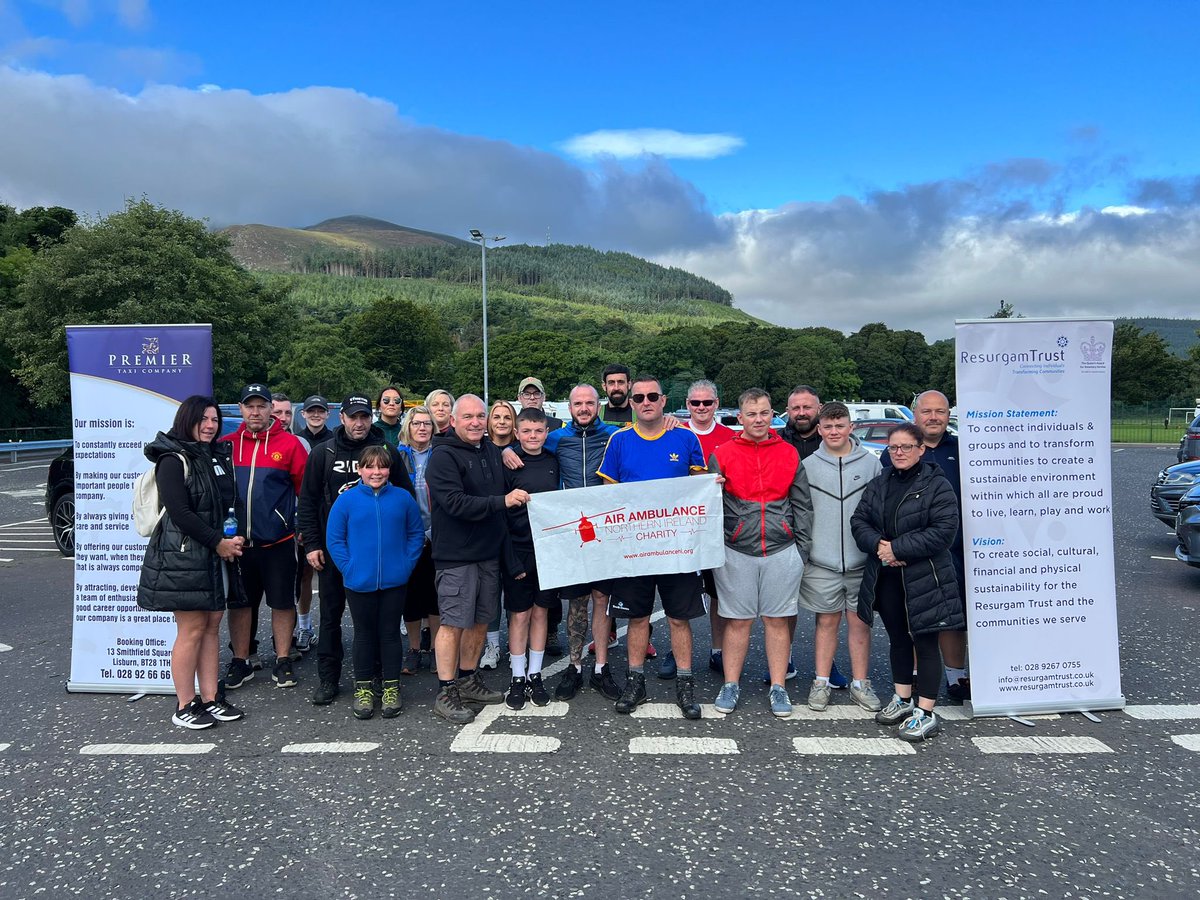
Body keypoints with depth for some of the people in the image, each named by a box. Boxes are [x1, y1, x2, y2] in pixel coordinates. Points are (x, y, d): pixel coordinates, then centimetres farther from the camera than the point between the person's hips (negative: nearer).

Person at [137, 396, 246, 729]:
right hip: (183, 556, -7)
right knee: (191, 630, -2)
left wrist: (233, 539, 1)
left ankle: (210, 698, 18)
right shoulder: (173, 461, -10)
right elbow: (180, 513, -17)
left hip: (216, 556, 7)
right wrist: (219, 542, -15)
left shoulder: (219, 456, 13)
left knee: (212, 626, 10)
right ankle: (184, 706, 9)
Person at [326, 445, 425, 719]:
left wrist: (407, 563, -4)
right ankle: (363, 688, 25)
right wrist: (348, 568, -9)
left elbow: (416, 533, 6)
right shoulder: (346, 499, -4)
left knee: (390, 633, 10)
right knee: (364, 634, 12)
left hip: (394, 582, 1)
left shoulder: (402, 498, -1)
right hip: (359, 582, 0)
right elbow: (334, 539, -2)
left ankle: (391, 687, 23)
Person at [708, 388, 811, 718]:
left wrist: (802, 548, 6)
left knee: (777, 620, 8)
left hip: (782, 552, 1)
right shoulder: (722, 454, 2)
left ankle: (778, 687, 20)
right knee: (737, 620, 7)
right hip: (736, 553, -1)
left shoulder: (789, 454, 7)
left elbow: (802, 505, 10)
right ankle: (731, 685, 20)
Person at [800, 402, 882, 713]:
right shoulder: (807, 465, 2)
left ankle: (860, 683, 21)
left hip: (861, 560, 1)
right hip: (821, 562, 0)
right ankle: (821, 683, 19)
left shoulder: (871, 463, 3)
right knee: (827, 621, 8)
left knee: (860, 622, 8)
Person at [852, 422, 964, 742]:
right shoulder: (878, 484, 10)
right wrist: (878, 545, -13)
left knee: (924, 642, 1)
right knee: (898, 639, 17)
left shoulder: (936, 485, -9)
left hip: (924, 579, -6)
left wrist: (897, 548, -18)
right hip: (886, 578, 6)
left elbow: (944, 531, -18)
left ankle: (926, 713, 11)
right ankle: (902, 700, 32)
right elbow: (859, 520, 7)